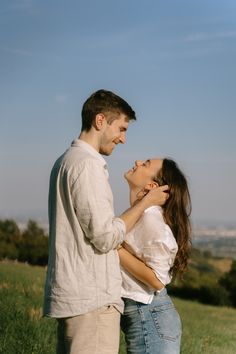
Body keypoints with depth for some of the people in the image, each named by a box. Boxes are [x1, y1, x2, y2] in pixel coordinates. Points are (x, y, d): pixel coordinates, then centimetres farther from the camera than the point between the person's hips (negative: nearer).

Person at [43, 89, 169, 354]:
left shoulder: (65, 161, 18)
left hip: (70, 296, 10)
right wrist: (147, 202, -5)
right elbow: (105, 236, -16)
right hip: (91, 299, -10)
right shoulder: (87, 164, -13)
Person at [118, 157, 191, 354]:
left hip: (149, 317, -9)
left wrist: (116, 248, -18)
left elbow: (157, 279, -20)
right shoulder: (138, 214, 10)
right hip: (142, 314, 9)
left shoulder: (150, 218, -17)